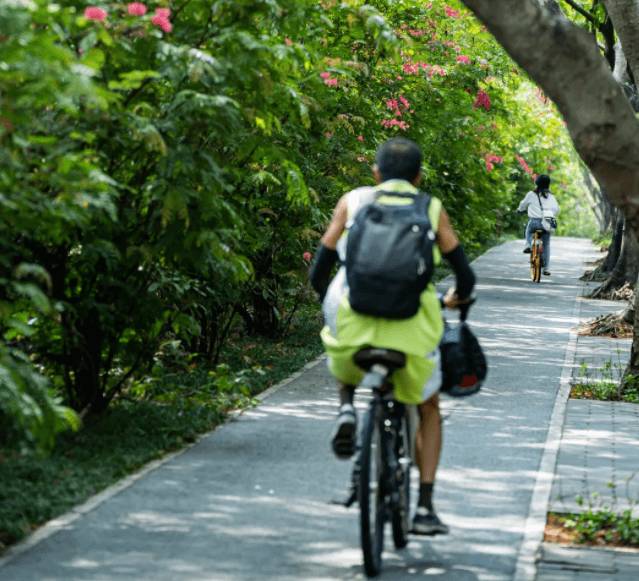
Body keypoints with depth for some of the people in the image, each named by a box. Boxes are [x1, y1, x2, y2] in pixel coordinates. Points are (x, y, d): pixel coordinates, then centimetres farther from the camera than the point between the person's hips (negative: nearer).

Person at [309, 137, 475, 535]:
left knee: (342, 357, 39)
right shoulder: (431, 209, 10)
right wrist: (457, 299, 31)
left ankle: (347, 408, 10)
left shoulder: (352, 202, 11)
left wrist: (333, 305, 31)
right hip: (412, 325, 0)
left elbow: (318, 274, 10)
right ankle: (425, 507, 16)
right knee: (429, 409, 25)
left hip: (357, 319, 1)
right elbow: (466, 277, 8)